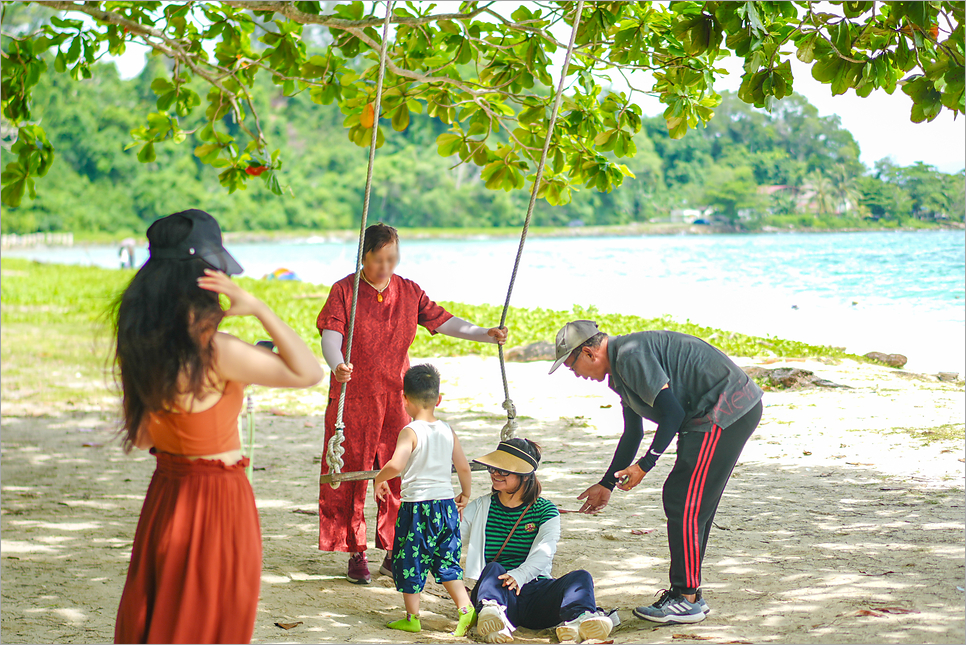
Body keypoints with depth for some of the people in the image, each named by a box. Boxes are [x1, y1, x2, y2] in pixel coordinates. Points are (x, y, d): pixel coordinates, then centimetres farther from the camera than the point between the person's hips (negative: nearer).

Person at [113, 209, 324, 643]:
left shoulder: (142, 349, -3)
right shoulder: (217, 352, -23)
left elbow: (140, 437, 9)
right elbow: (308, 372, -19)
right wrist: (257, 308, -21)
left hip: (164, 497, 7)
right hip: (218, 499, -6)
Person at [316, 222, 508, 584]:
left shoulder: (409, 293, 6)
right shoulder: (345, 290, -6)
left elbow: (443, 322, 2)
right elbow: (331, 334, -17)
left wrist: (485, 334, -12)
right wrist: (337, 365, -38)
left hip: (397, 398, 3)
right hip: (353, 398, -3)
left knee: (399, 473, 3)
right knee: (352, 474, 1)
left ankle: (394, 554, 14)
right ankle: (356, 555, 10)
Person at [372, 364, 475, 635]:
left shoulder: (410, 432, -12)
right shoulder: (448, 432, 4)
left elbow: (395, 465, -25)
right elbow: (464, 467, 7)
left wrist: (379, 479, -5)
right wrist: (465, 495, 22)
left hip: (416, 506, -5)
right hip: (446, 505, 5)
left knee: (410, 562, 8)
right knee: (446, 561, 15)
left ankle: (412, 617, 14)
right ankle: (465, 607, 3)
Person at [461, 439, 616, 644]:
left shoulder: (545, 510, 11)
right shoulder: (480, 508, 16)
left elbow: (545, 550, -9)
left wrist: (520, 575, -28)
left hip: (535, 591, 1)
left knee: (580, 577, -24)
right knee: (494, 568, -32)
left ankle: (575, 620, -58)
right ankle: (491, 614, -66)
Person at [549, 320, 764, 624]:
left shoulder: (630, 356, -16)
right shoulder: (621, 364, 19)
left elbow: (672, 413, -20)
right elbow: (633, 433, 28)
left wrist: (644, 465, -14)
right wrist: (607, 484, 30)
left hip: (726, 411, -11)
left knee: (684, 504, -8)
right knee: (687, 502, 13)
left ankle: (686, 600, -4)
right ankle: (688, 593, 19)